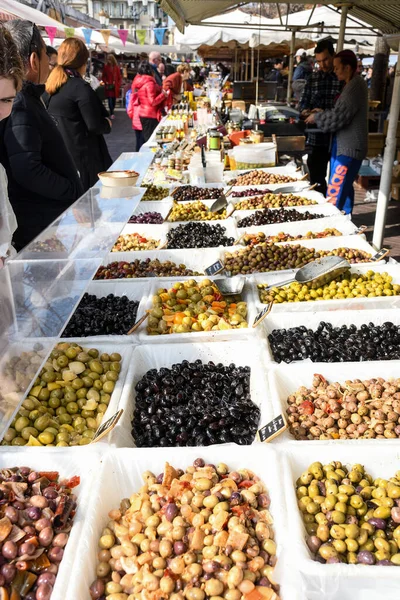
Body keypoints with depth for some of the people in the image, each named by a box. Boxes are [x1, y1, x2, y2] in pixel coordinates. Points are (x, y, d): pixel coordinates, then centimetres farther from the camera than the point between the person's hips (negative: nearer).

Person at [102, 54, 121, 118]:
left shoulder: (116, 67, 4)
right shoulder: (106, 66, 0)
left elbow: (119, 77, 9)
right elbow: (103, 76, 6)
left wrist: (118, 85, 0)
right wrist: (105, 82, -9)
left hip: (115, 86, 2)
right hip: (108, 86, -2)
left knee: (114, 99, 7)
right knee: (110, 100, -11)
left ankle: (112, 111, 23)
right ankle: (112, 113, -13)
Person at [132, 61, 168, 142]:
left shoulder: (138, 82, 10)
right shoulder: (150, 83, -16)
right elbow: (153, 102, -20)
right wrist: (163, 94, -9)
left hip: (143, 113, 9)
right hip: (150, 115, -9)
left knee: (146, 138, 14)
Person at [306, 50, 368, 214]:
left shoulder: (356, 86, -17)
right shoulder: (352, 84, 15)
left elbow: (339, 116, -21)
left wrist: (317, 117, -8)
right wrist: (320, 114, 7)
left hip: (349, 147, -11)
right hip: (345, 144, 11)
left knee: (335, 191, -9)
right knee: (344, 187, 16)